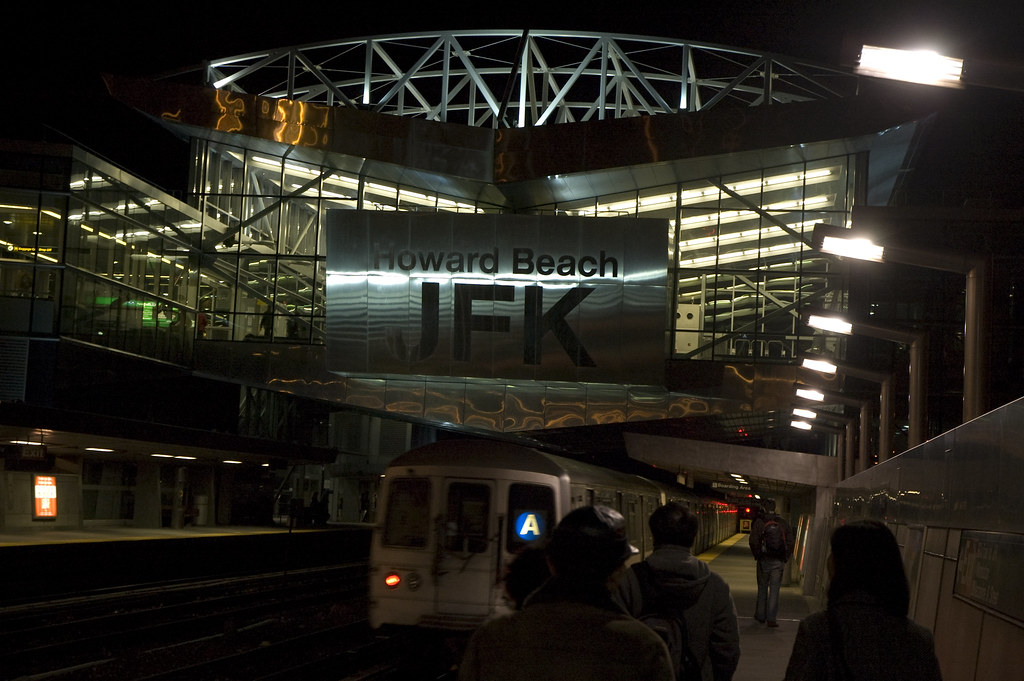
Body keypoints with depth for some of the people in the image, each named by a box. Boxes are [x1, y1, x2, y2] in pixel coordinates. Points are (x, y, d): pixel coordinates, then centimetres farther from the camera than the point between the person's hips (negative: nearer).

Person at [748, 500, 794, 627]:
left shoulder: (759, 522, -4)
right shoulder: (783, 523, 4)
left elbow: (753, 541, -11)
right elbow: (791, 541, 2)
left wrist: (756, 555, 2)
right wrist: (785, 557, 8)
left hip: (764, 560, -1)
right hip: (778, 562, 1)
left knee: (762, 588, 13)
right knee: (774, 589, 3)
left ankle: (760, 615, 20)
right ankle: (772, 618, -2)